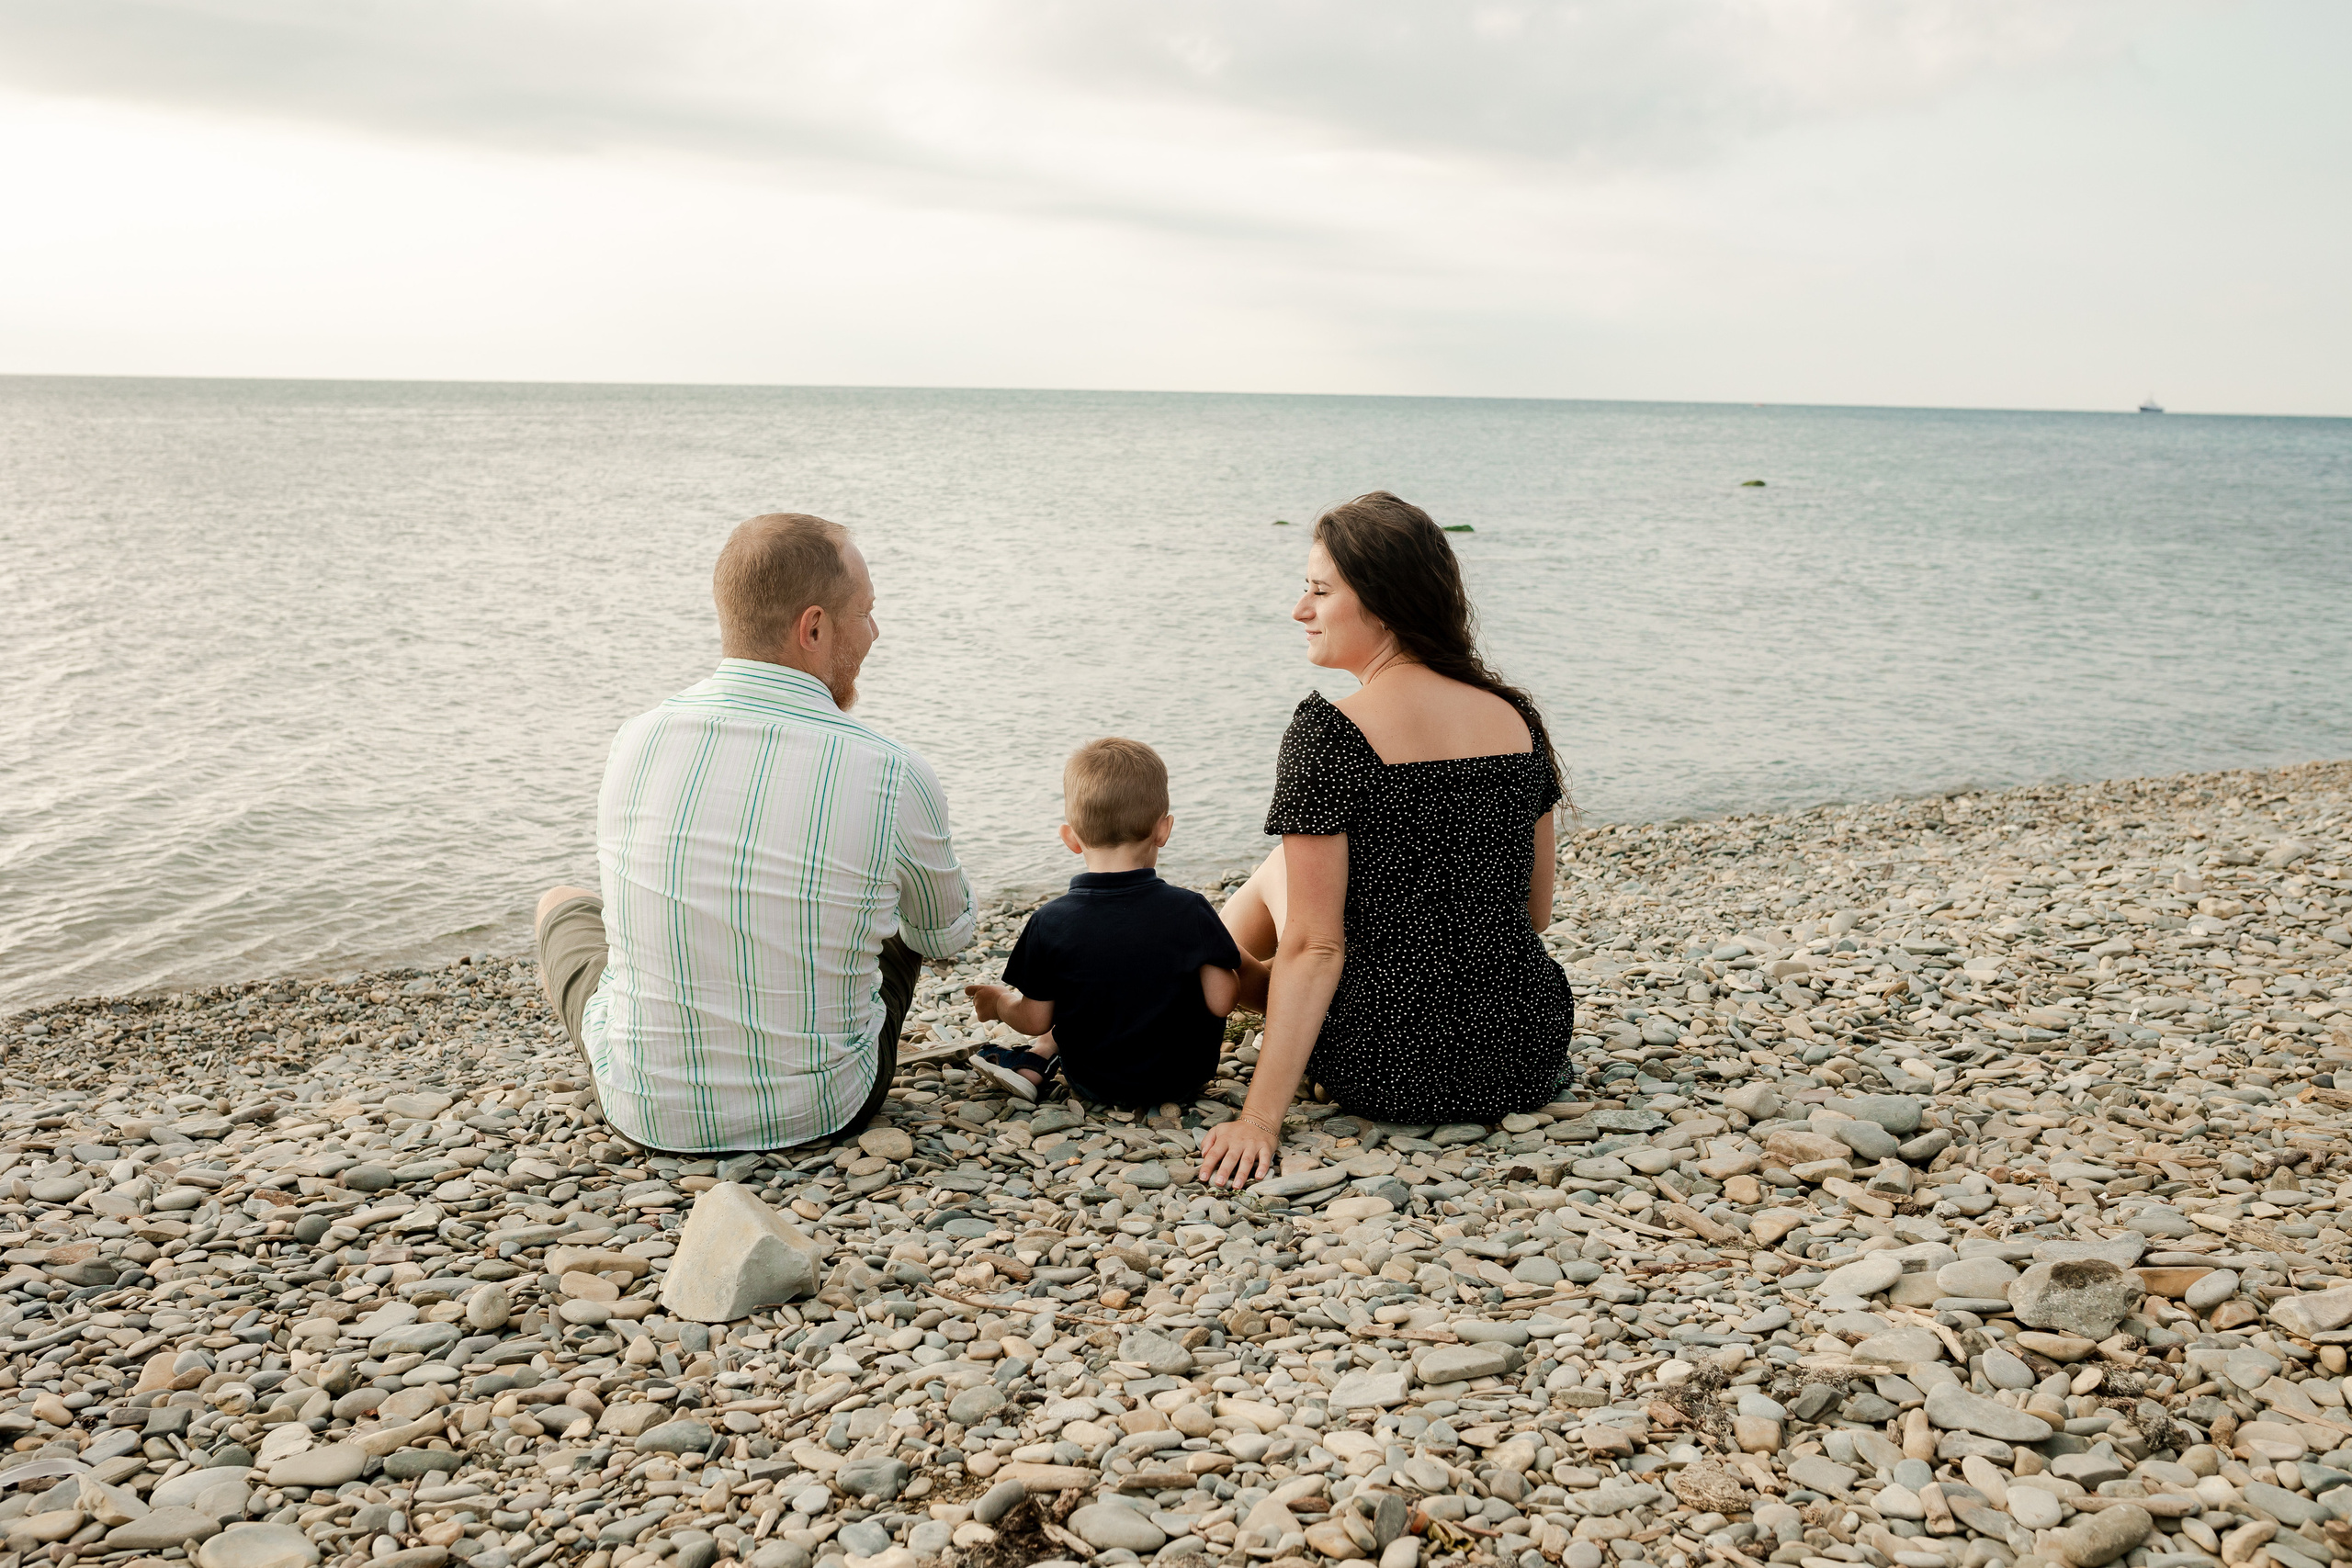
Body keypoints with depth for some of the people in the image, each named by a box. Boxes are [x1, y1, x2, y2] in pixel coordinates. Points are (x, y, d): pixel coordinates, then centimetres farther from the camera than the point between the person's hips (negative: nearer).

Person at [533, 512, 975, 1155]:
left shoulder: (635, 742, -11)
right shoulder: (893, 777, -19)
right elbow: (947, 935, 2)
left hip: (645, 1113, 1)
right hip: (823, 1112, -1)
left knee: (564, 905, 31)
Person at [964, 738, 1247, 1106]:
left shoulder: (1050, 924, -16)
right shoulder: (1189, 910, -18)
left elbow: (1036, 1020, -8)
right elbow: (1221, 1003, -15)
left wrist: (998, 1002, 14)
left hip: (1092, 1084, 1)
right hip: (1184, 1078, -1)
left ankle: (1034, 1063, 11)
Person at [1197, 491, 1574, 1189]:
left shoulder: (1329, 732, -17)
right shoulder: (1516, 716, 0)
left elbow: (1315, 945, -18)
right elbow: (1536, 911, 9)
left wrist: (1260, 1118, -13)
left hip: (1390, 1076, -6)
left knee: (1278, 871, 17)